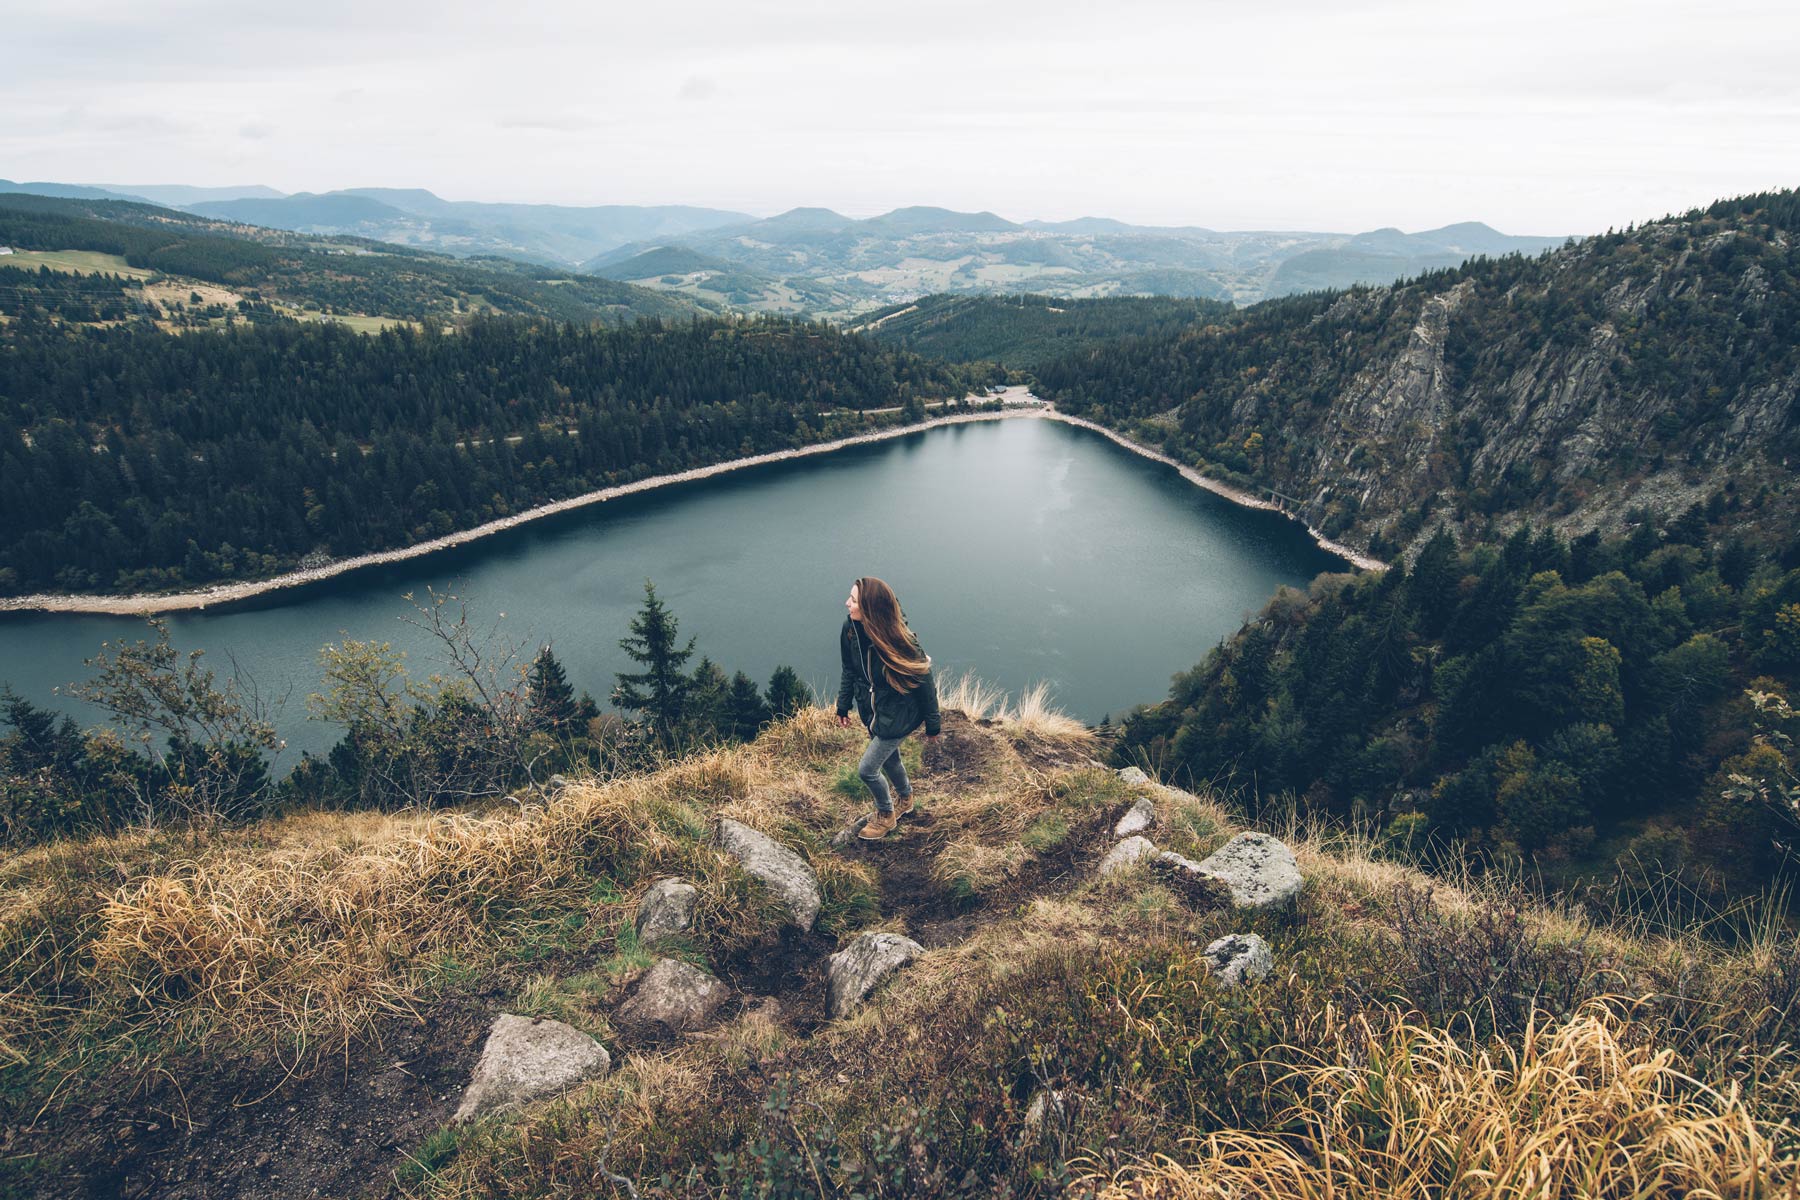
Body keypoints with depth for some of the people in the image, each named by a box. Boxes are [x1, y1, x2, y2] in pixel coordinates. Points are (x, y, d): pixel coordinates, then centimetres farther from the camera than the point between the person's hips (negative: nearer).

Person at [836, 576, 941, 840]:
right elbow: (850, 670, 4)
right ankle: (905, 799, 56)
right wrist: (843, 706, 12)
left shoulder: (898, 640, -32)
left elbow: (924, 681, -18)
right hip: (872, 710, 6)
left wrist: (932, 724, -9)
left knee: (867, 769, 1)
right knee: (889, 759, 26)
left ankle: (886, 814, 31)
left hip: (898, 715, -6)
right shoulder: (850, 628, -15)